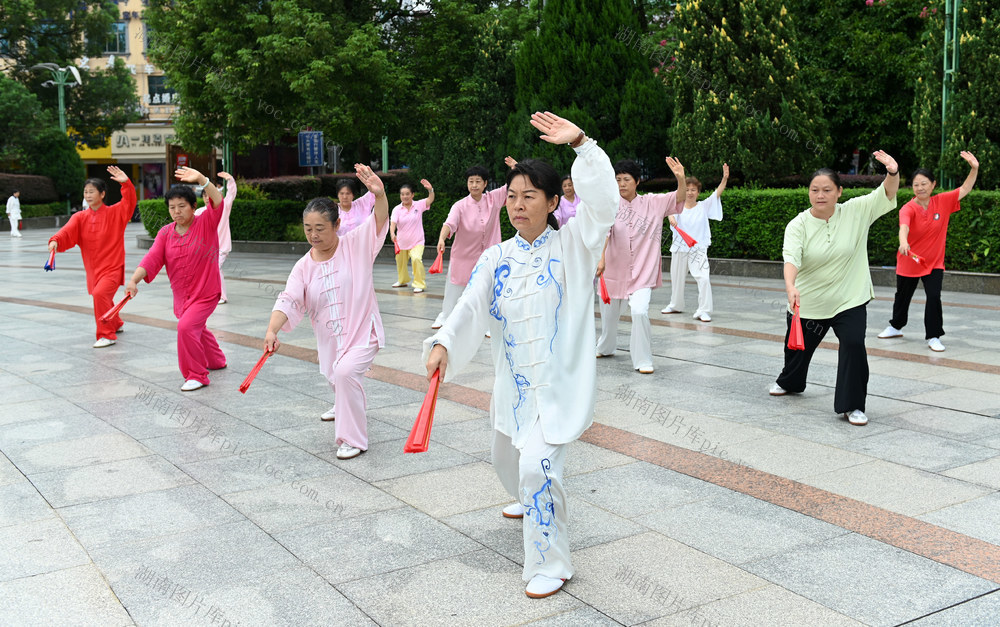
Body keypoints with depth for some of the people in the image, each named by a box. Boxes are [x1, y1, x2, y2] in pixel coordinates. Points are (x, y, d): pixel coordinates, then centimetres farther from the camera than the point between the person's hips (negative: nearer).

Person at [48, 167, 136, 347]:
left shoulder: (115, 212, -6)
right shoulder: (80, 217, 3)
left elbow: (129, 203, -21)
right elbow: (67, 231, -12)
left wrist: (126, 183, -37)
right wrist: (55, 240, -32)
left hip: (112, 267, -5)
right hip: (93, 268, 6)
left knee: (100, 293, -27)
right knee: (104, 298, 20)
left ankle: (107, 335, -17)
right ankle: (116, 324, 50)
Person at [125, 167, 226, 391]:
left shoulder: (206, 224, -12)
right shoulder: (165, 233, 0)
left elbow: (217, 202, -30)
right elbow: (152, 258, -10)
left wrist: (201, 179, -43)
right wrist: (134, 280, -24)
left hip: (206, 293, -7)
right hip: (181, 295, 7)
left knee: (186, 326, -23)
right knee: (196, 329, 25)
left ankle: (197, 375, -9)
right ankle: (216, 361, 51)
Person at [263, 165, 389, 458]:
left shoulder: (355, 245, -10)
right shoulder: (303, 266, -2)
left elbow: (379, 222, -25)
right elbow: (288, 300, -13)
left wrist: (379, 195, -46)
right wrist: (272, 330, -30)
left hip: (363, 331, -5)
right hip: (329, 337, 5)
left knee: (346, 372, -28)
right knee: (336, 378, 24)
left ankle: (354, 439, -14)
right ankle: (344, 407, 62)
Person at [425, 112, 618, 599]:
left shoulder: (570, 245, -9)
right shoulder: (497, 258, 1)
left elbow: (603, 202, -25)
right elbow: (471, 306, -6)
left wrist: (580, 143, -31)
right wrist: (443, 343, -23)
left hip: (560, 380, -6)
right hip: (515, 377, 6)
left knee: (538, 464, -21)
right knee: (508, 456, 25)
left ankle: (550, 565, -4)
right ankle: (528, 502, 61)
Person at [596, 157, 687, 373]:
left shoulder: (651, 203, -1)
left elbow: (678, 199, -8)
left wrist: (680, 178, -28)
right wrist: (601, 258, -33)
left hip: (642, 272, -1)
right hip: (613, 269, 1)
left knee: (640, 312, -21)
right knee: (608, 313, 17)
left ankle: (643, 360, -5)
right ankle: (605, 347, 46)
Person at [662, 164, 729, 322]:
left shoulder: (704, 206, 0)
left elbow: (717, 194, -11)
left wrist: (725, 179, -26)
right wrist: (671, 217, -44)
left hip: (698, 249, -2)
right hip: (679, 249, 3)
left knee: (703, 279, -18)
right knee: (676, 278, 17)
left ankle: (704, 311, -12)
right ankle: (675, 305, 39)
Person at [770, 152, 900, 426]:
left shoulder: (855, 212, -7)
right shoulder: (798, 225, -11)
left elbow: (886, 196, -14)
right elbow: (791, 257, -26)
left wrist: (893, 172, -37)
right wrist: (790, 287, -45)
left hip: (849, 301, -1)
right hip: (807, 302, 1)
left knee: (854, 345, -20)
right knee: (798, 346, 19)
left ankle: (852, 405, -5)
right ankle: (789, 382, 51)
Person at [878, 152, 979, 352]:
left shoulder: (942, 202, -7)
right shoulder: (908, 209, -20)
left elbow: (964, 189, -3)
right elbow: (904, 226, -39)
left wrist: (974, 169, -20)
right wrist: (903, 242, -60)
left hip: (934, 263, 1)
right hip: (909, 262, -1)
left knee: (934, 297, -14)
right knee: (902, 297, 17)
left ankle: (933, 337, -2)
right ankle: (895, 327, 41)